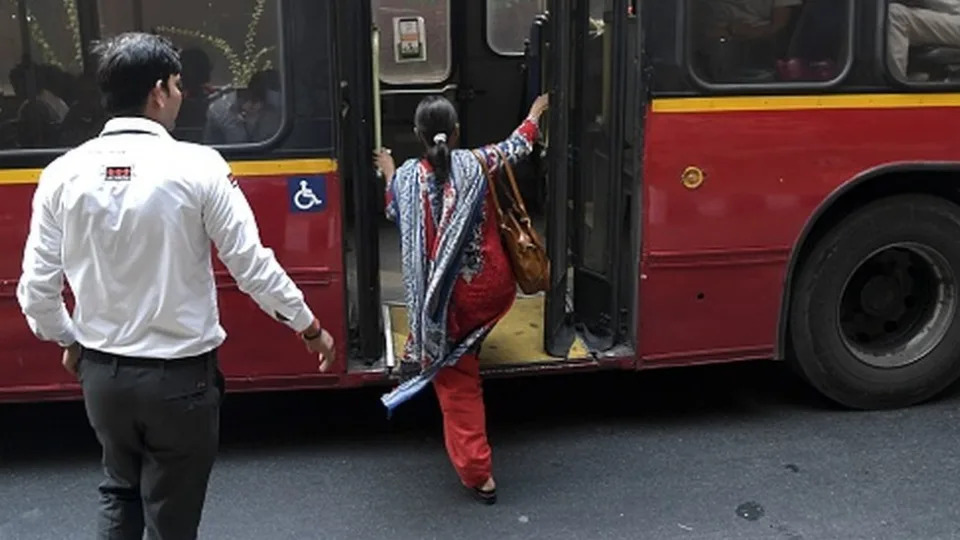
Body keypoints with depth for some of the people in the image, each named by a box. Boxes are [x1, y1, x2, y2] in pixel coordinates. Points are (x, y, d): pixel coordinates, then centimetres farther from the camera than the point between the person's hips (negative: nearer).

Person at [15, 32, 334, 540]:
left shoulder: (62, 174, -5)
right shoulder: (197, 166, -16)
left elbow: (36, 287, -1)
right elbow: (252, 266, -12)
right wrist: (309, 327, 3)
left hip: (101, 372, 4)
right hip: (179, 376, -3)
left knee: (119, 490, 30)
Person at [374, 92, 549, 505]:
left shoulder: (408, 176, -6)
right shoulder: (478, 163, -4)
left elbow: (394, 213, 15)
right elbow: (517, 146, 15)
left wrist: (389, 175, 32)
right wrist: (535, 114, 34)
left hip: (450, 299, -1)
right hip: (493, 290, 1)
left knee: (456, 382, 11)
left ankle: (478, 474, 13)